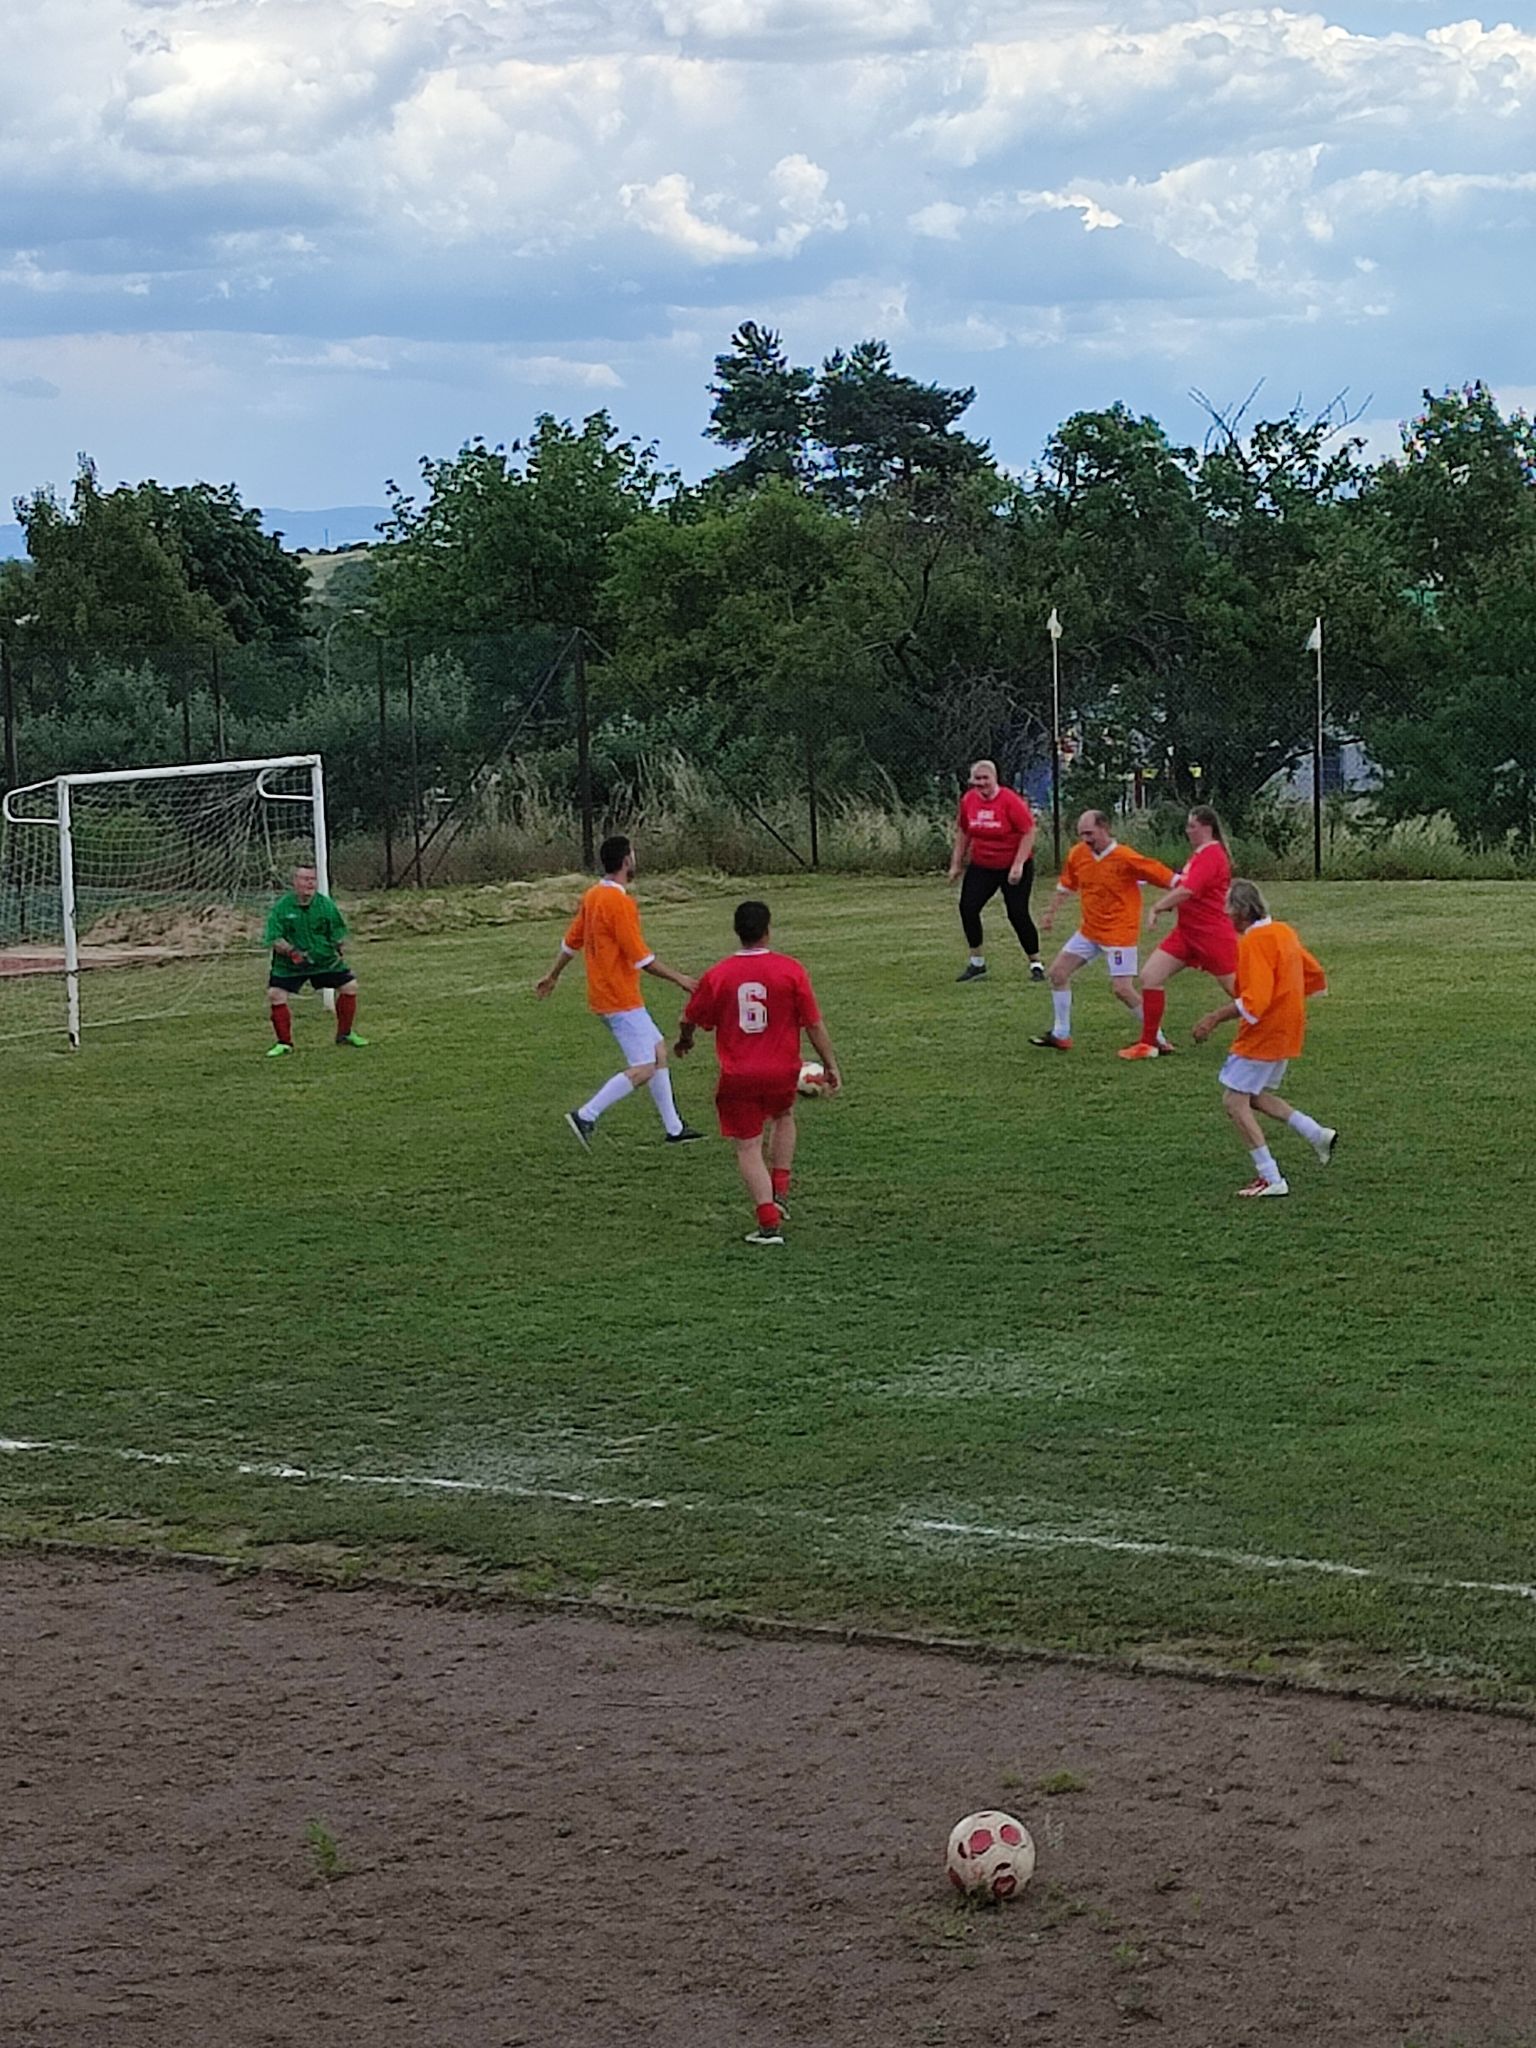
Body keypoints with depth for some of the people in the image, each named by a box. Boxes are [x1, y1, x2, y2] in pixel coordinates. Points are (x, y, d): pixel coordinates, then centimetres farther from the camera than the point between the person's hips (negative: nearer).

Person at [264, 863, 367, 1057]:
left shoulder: (326, 904, -5)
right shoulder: (282, 907, -12)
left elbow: (338, 931, 7)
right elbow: (273, 938, -15)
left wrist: (337, 946, -8)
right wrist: (291, 952, -28)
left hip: (326, 960, 2)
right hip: (289, 964, -2)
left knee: (349, 985, -3)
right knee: (276, 994, -18)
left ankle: (346, 1034, 18)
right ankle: (284, 1043, -2)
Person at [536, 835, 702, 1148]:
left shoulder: (592, 896, 8)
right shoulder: (620, 903, -20)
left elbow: (571, 942, 17)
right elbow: (641, 958, -20)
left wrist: (552, 976, 28)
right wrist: (678, 979, -11)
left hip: (603, 994, 10)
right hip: (621, 1000, -10)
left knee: (658, 1050, 16)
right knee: (643, 1069, -9)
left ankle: (674, 1128, 19)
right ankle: (586, 1116, -11)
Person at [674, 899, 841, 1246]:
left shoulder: (717, 975, -5)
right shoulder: (791, 970, -8)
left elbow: (690, 1019, 8)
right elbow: (814, 1024, -5)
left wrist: (684, 1041, 31)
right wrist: (831, 1065, 6)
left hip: (737, 1076, -1)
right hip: (782, 1073, 1)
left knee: (749, 1148, 6)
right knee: (784, 1117, 31)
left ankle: (769, 1222, -4)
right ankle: (780, 1191, 21)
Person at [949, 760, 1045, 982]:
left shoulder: (1010, 801, -19)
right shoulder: (968, 801, -1)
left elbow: (1029, 833, -16)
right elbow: (963, 832, 12)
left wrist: (1018, 865, -21)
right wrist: (956, 864, 11)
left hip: (1014, 867, -5)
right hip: (981, 866, 5)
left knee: (1018, 914, -8)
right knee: (968, 908, -6)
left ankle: (1036, 965, 7)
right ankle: (977, 962, 9)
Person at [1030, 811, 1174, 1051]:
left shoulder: (1126, 858, -20)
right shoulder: (1078, 854, -1)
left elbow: (1165, 877, -16)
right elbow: (1066, 886, 17)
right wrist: (1050, 912, 21)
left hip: (1119, 931, -7)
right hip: (1089, 930, 7)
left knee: (1122, 988, -13)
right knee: (1058, 971, 5)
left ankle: (1157, 1039, 1)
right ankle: (1060, 1036, 15)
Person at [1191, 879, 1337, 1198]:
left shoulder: (1254, 942, -20)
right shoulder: (1284, 932, 9)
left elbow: (1253, 1001, -28)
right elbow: (1314, 975, 18)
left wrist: (1214, 1019, -25)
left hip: (1262, 1035, -10)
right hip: (1286, 1033, 10)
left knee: (1235, 1101, -4)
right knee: (1254, 1096, 22)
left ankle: (1271, 1179, -6)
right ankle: (1318, 1134, 17)